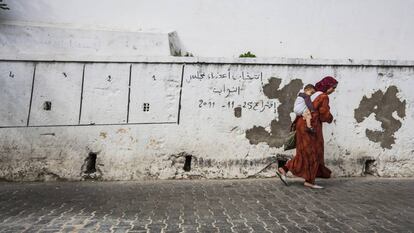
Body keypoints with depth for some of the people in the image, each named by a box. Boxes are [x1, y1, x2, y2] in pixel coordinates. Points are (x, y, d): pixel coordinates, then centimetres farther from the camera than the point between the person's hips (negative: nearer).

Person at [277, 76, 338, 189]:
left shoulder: (314, 94, 15)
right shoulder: (324, 97, -11)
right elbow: (325, 115, -12)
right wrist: (330, 118, 8)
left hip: (302, 124, 9)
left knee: (305, 153, 14)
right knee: (313, 153, 2)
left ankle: (283, 169, 10)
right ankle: (309, 181, 11)